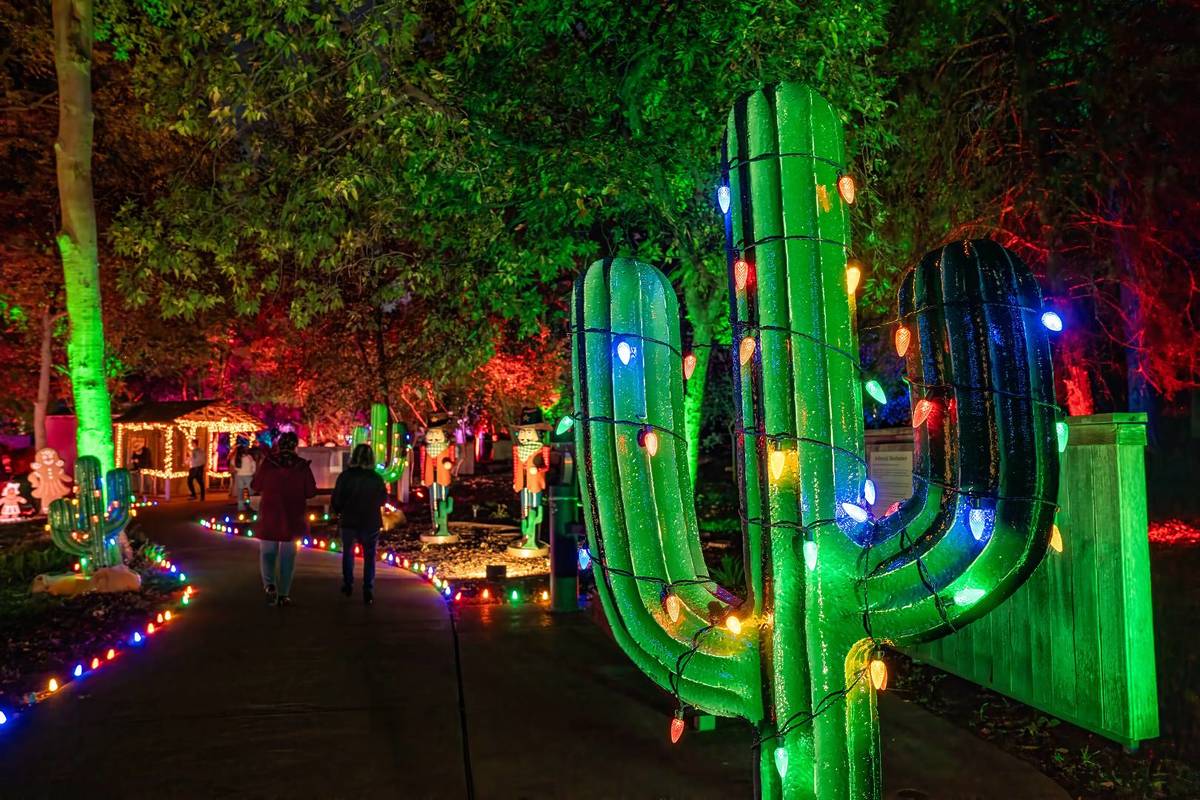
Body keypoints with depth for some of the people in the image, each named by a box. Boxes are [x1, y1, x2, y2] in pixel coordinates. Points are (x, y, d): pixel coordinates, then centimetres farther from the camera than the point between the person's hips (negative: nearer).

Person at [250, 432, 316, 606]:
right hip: (293, 517, 1)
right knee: (287, 556, 12)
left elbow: (256, 486, 0)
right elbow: (311, 491, -4)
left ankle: (270, 585, -11)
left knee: (267, 551, 12)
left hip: (269, 515, 0)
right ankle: (284, 594, 14)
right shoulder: (302, 465, -8)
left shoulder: (268, 462, -8)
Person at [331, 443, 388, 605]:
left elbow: (335, 502, -9)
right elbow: (383, 500, 5)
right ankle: (368, 592, 2)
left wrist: (340, 512, 11)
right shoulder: (376, 478, -9)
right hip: (371, 523, 0)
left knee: (347, 552, 23)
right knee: (369, 556, 10)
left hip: (349, 522, 0)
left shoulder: (345, 476, -12)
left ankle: (348, 586, 28)